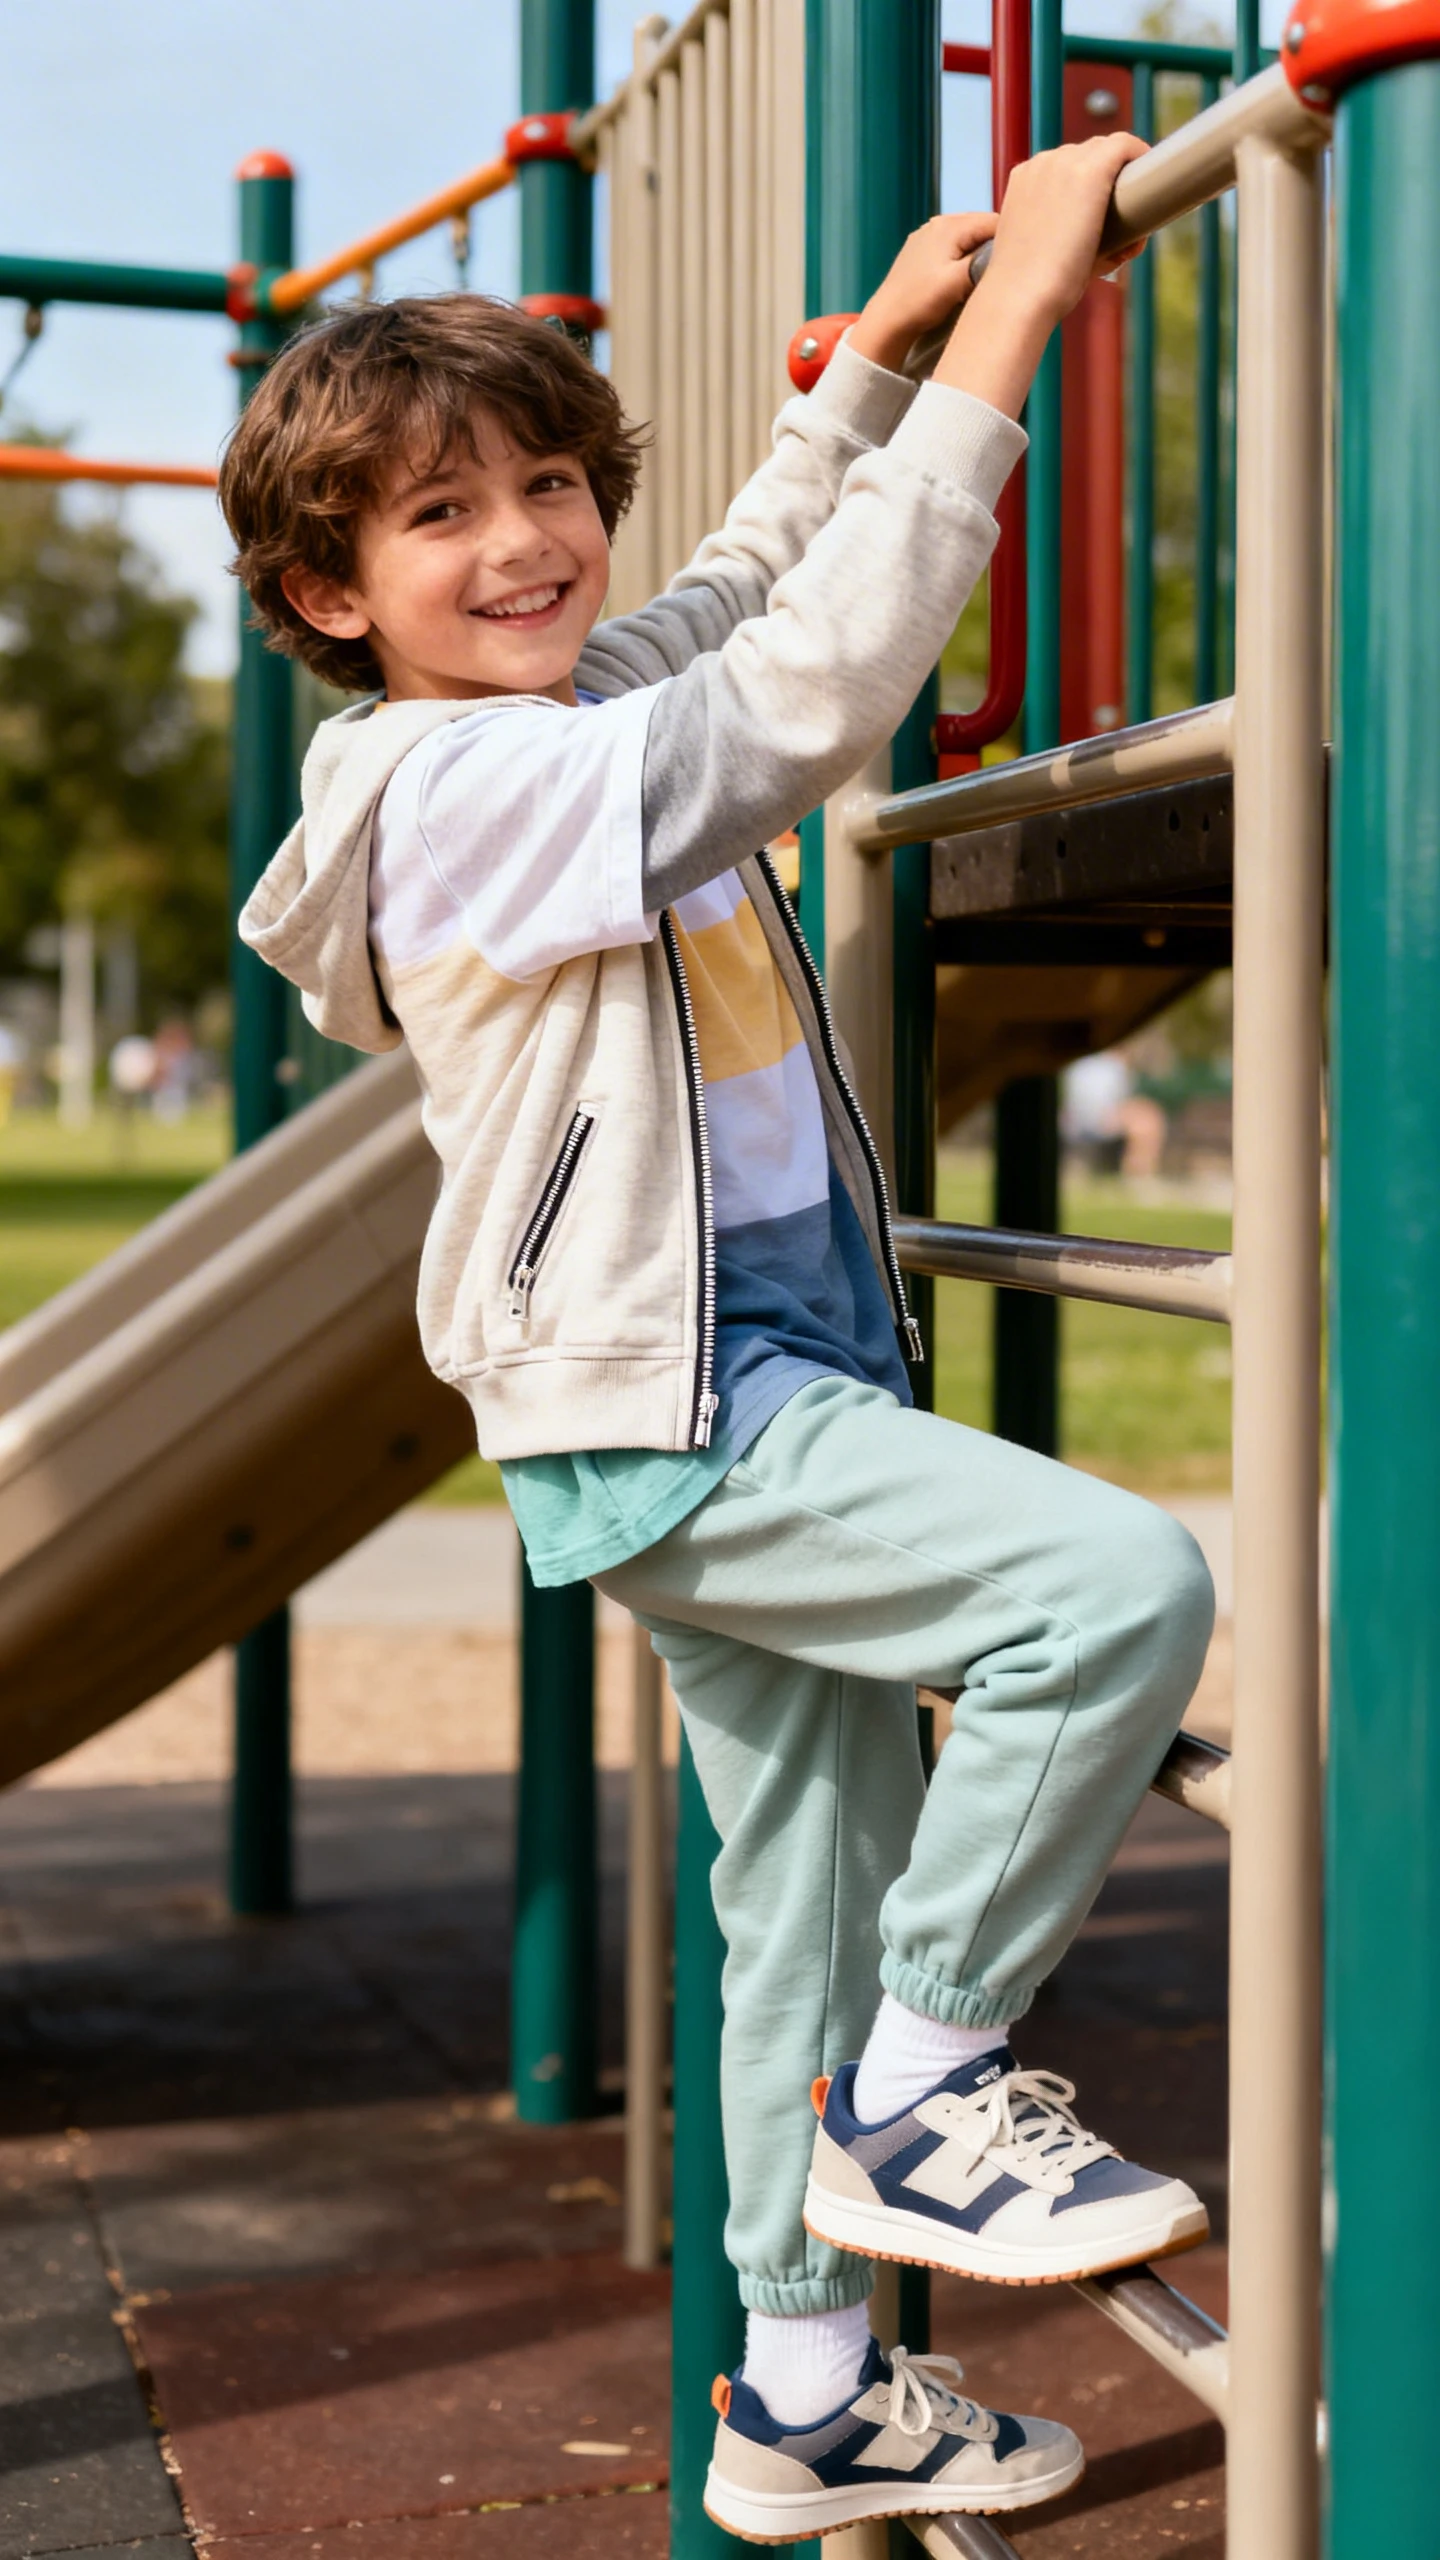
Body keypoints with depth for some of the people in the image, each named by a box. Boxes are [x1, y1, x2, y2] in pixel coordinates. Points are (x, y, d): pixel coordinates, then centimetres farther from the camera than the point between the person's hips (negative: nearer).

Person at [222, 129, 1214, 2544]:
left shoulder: (580, 712, 12)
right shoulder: (471, 783, -17)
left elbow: (748, 590, 33)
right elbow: (814, 689, -26)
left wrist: (875, 355, 29)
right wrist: (1003, 323, -23)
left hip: (743, 1396, 10)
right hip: (671, 1417, -10)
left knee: (818, 1890, 14)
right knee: (1119, 1582, -24)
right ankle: (920, 2092, -8)